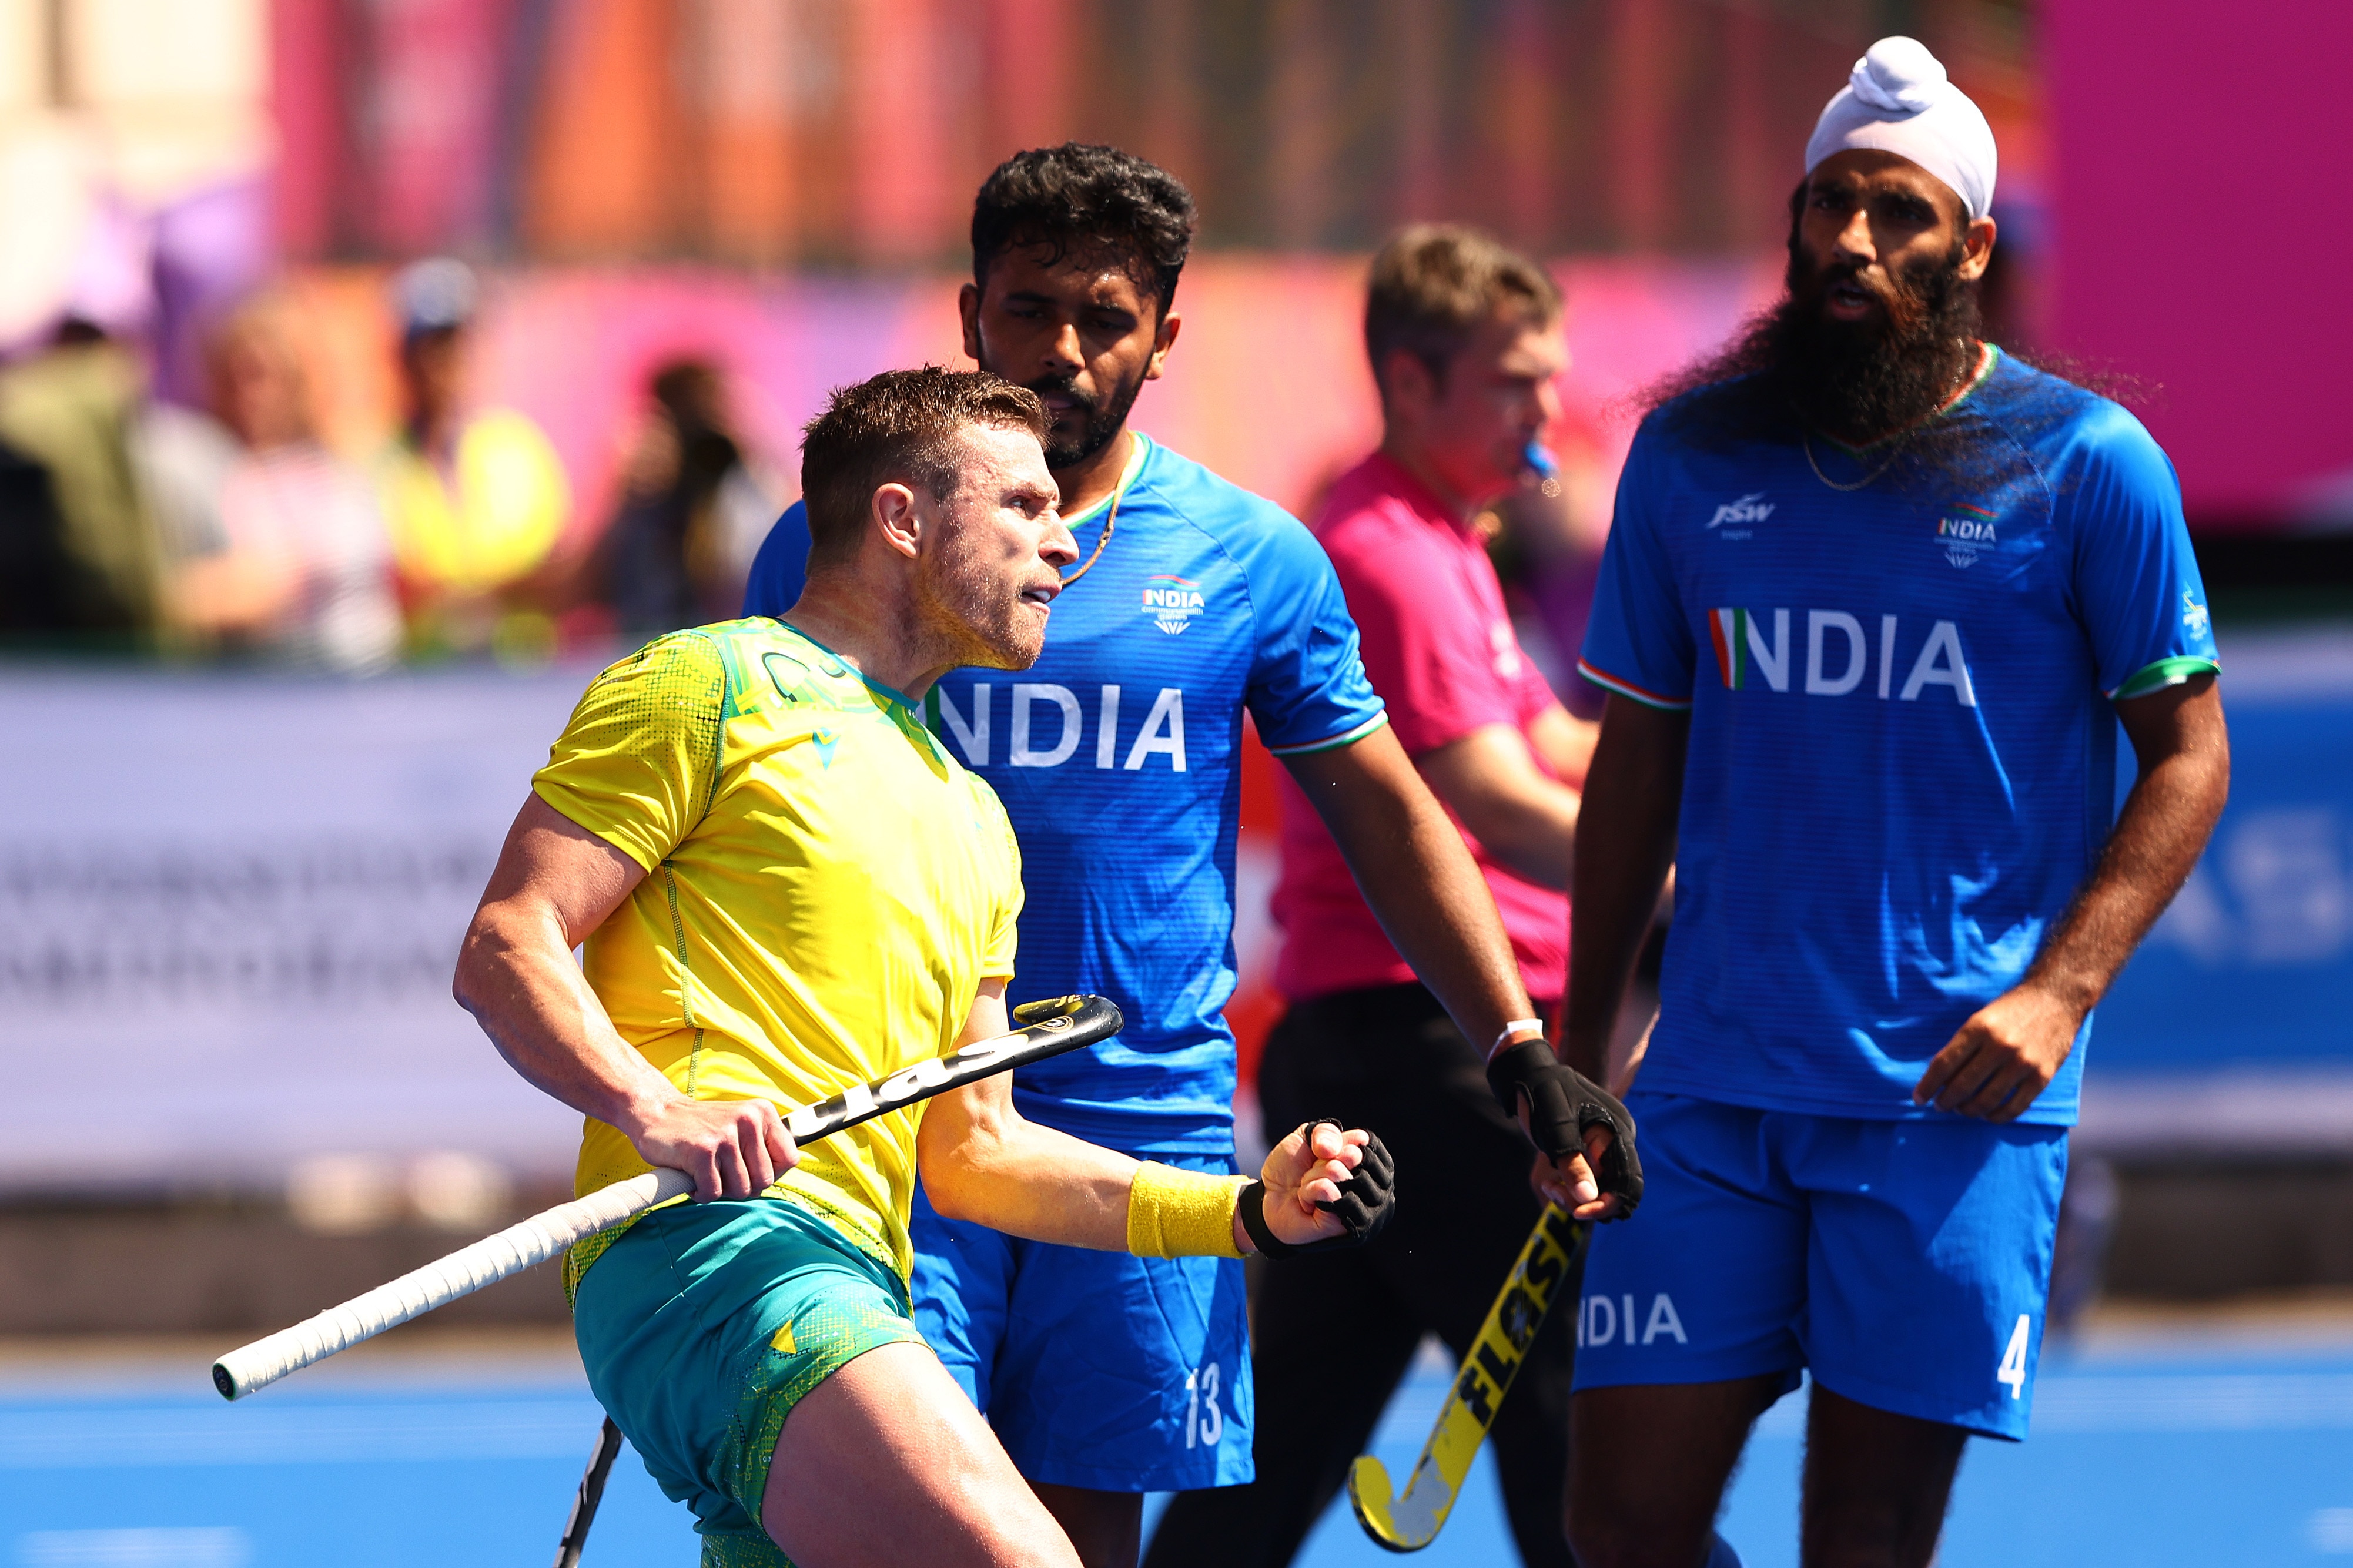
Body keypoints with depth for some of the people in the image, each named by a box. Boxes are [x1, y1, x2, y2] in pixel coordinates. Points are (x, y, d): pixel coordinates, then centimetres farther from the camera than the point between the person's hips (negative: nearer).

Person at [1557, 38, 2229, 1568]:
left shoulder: (2089, 465, -3)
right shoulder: (1689, 456, 8)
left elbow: (2187, 755, 0)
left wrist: (2059, 994, -12)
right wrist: (1581, 1032, 14)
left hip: (1955, 1093, -3)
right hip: (1713, 1082, 3)